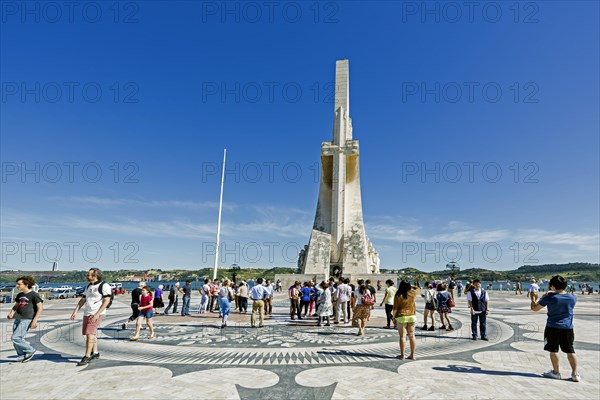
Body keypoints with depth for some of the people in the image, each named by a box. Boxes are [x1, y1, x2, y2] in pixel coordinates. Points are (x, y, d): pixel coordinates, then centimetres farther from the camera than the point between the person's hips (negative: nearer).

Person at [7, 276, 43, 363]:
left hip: (27, 320, -8)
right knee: (15, 341, 5)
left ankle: (30, 350, 4)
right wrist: (11, 313, 7)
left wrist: (34, 320, -17)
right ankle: (21, 356, 21)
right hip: (18, 319, 8)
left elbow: (40, 308, -11)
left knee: (16, 338, -14)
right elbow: (16, 306, 27)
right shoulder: (20, 295, 13)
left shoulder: (34, 295, -9)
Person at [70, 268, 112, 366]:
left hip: (97, 314, -8)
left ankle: (87, 357, -7)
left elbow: (106, 301, -16)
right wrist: (75, 311, 8)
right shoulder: (88, 286, 13)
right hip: (87, 313, 8)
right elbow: (82, 300, 17)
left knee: (89, 333, -13)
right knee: (92, 334, 15)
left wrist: (97, 314, -21)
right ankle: (95, 353, 29)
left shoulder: (104, 286, -12)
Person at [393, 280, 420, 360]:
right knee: (412, 336, 11)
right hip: (412, 317, 3)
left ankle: (402, 355, 9)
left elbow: (395, 308, -8)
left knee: (402, 336, 3)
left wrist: (394, 317, 2)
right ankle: (412, 355, 17)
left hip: (401, 317, -3)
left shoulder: (398, 295, -10)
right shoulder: (412, 293, -3)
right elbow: (418, 289, 19)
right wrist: (411, 286, 18)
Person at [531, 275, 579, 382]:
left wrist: (532, 300, 12)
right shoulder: (573, 298, -1)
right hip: (568, 328, 4)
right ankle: (575, 374, 14)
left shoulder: (549, 297, -13)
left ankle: (556, 372, 14)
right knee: (570, 351, 12)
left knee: (553, 350, 7)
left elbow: (534, 308, -6)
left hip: (553, 328, -4)